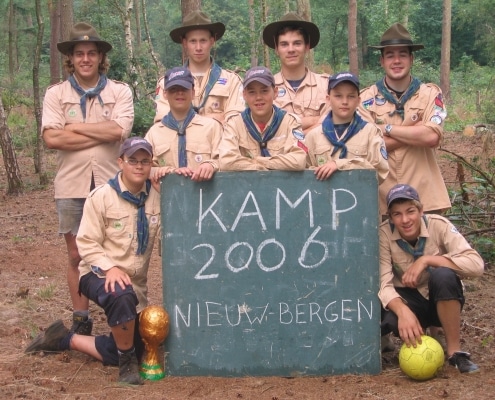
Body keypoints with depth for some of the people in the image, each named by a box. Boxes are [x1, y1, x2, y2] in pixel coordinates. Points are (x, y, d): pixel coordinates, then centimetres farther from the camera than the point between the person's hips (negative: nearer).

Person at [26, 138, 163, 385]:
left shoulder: (157, 196, -4)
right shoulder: (102, 196, -13)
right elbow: (87, 243, -13)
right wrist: (110, 268, -29)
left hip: (135, 282, 5)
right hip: (99, 274, -5)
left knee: (125, 352, 7)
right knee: (121, 296, -41)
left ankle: (65, 339, 27)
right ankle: (127, 363, -18)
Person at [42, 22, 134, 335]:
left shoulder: (120, 92, 2)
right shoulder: (56, 94, 4)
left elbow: (119, 130, -15)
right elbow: (51, 138, -10)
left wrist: (73, 127, -8)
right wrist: (103, 133, -10)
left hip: (112, 185, -1)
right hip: (72, 188, 1)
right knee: (77, 256, 8)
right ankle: (81, 319, 20)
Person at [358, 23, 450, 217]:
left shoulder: (430, 94, 2)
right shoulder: (367, 98, 1)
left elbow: (432, 137, -13)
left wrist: (387, 128, -8)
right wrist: (417, 131, -11)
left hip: (424, 198, 0)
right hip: (382, 199, 0)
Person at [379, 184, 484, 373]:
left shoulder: (438, 225, -18)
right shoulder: (384, 233, -16)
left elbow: (476, 264, -29)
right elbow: (383, 283, -24)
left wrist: (426, 260, -32)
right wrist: (403, 311, -44)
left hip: (443, 302, 0)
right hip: (409, 301, 1)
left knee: (443, 275, -34)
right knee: (391, 320, -34)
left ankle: (455, 351, -18)